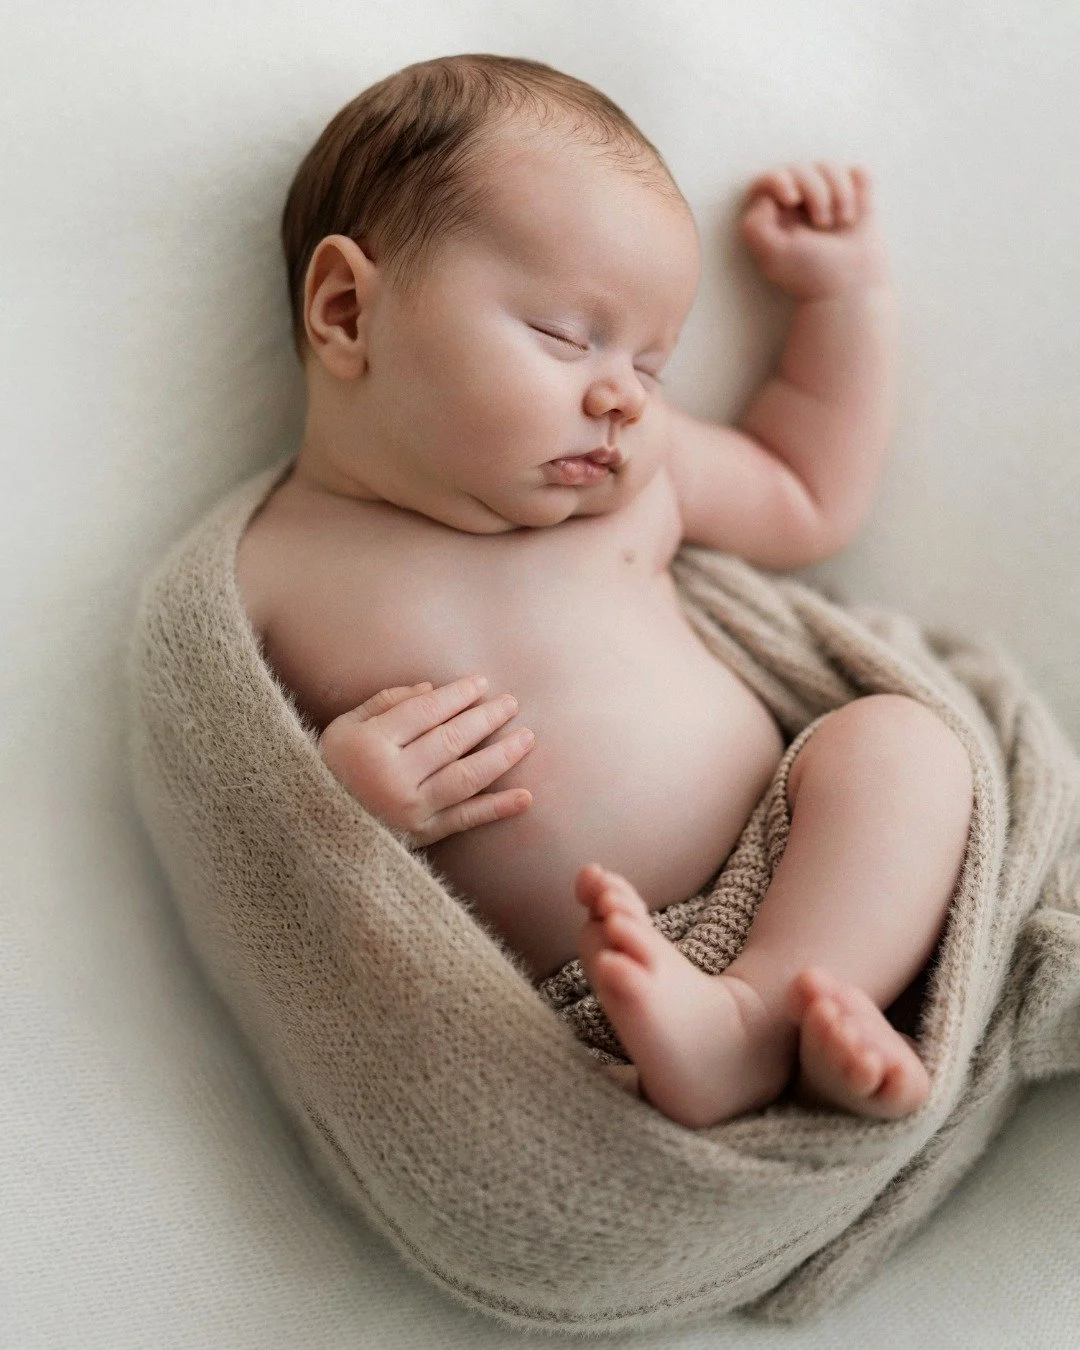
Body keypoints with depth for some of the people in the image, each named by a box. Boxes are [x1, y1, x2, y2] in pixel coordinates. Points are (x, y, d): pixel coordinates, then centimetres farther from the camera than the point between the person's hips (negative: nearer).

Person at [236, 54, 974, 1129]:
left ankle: (770, 1008, -32)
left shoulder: (633, 468, 10)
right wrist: (328, 805, -21)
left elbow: (808, 499, 27)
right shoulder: (248, 586, -4)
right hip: (554, 1016, -3)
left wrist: (846, 288, 22)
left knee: (898, 735, -15)